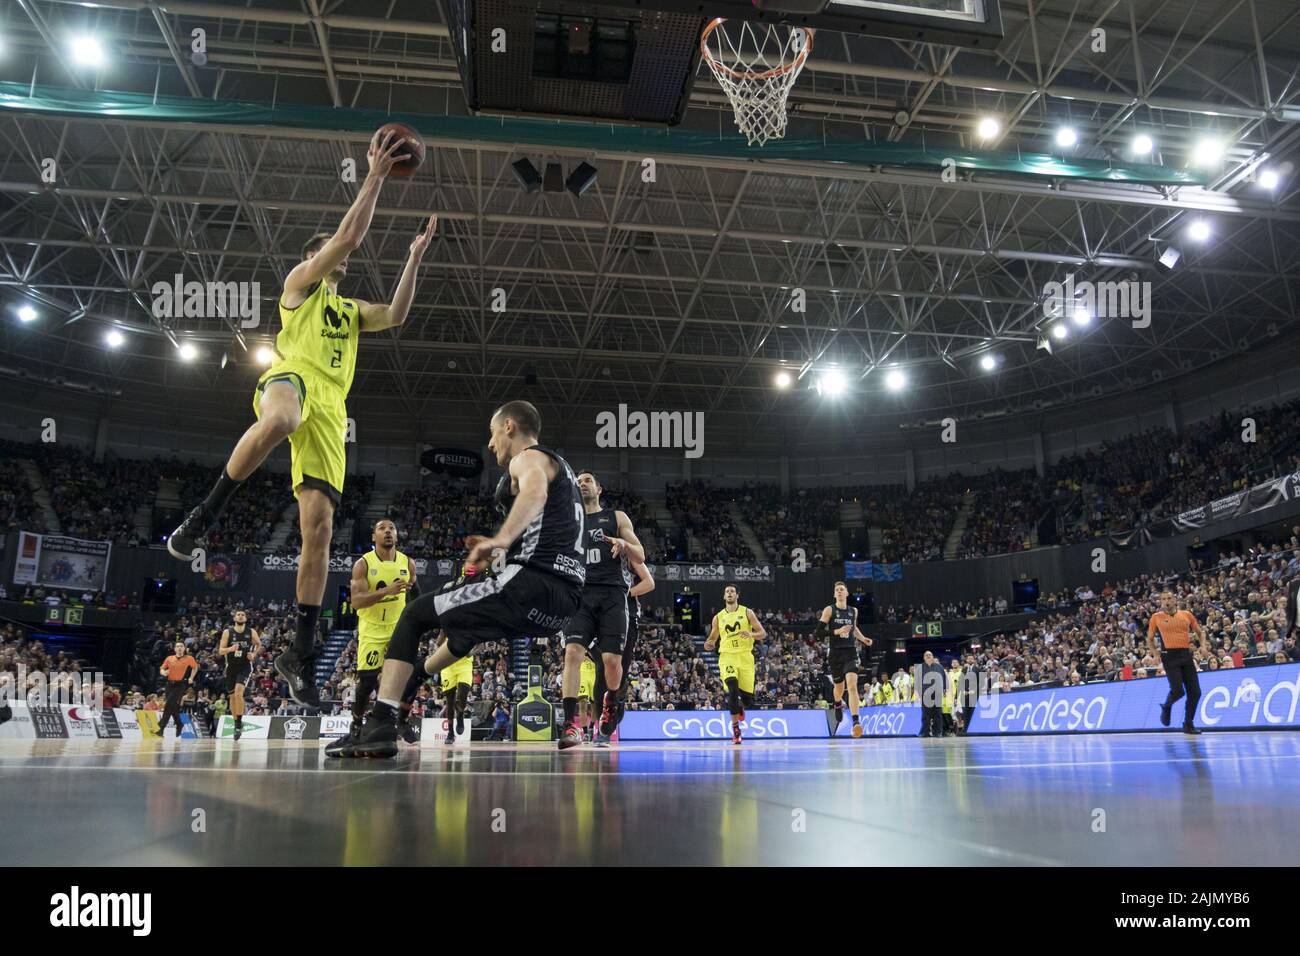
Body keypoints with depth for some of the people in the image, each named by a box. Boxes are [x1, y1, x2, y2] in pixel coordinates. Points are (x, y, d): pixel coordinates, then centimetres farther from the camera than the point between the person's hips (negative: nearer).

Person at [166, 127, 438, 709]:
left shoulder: (351, 309, 37)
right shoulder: (301, 282, 19)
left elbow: (396, 316, 20)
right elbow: (348, 236, 6)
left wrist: (414, 258, 20)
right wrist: (376, 176, 9)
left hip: (330, 407, 5)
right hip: (291, 377, -5)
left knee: (320, 526, -7)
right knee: (279, 422, -48)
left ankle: (300, 655, -6)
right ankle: (203, 517, -30)